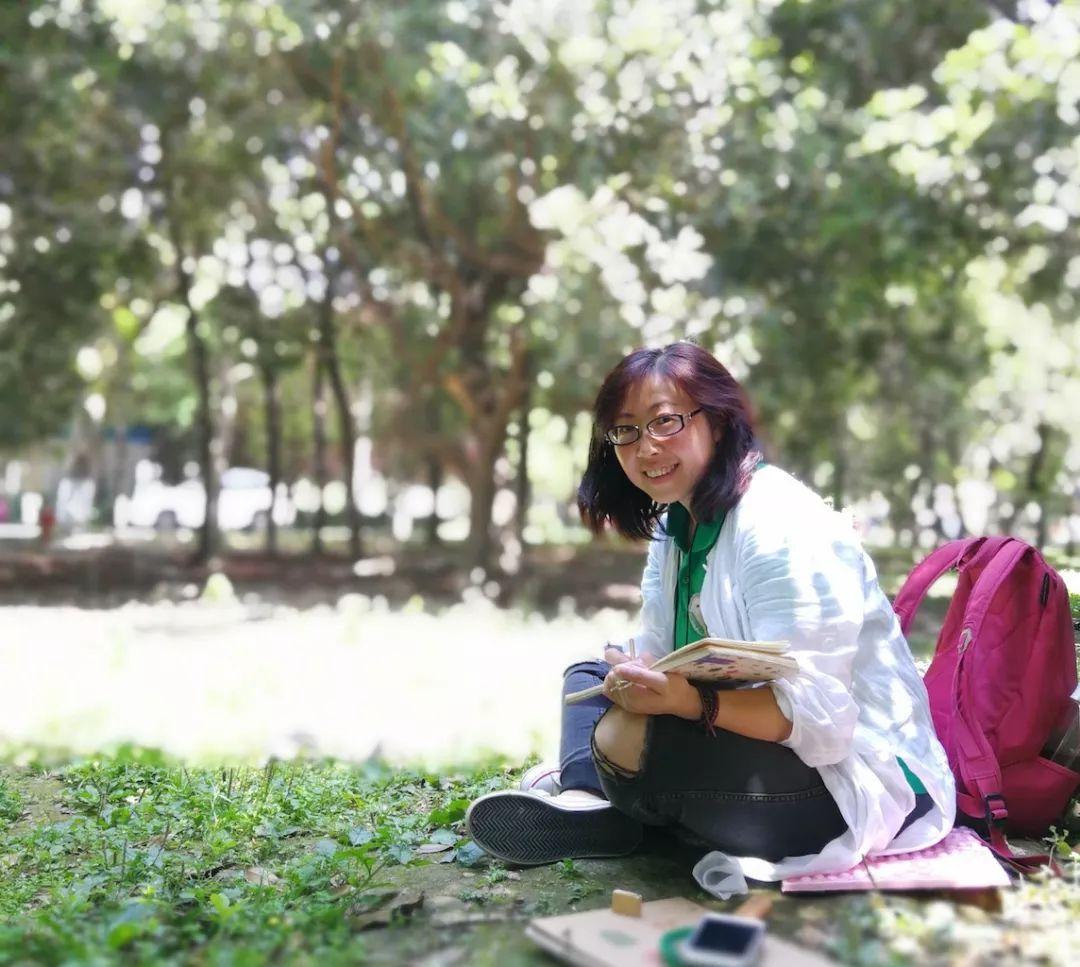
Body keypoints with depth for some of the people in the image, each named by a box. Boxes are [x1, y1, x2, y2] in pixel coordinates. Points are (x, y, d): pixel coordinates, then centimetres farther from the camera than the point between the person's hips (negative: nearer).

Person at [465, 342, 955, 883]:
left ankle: (596, 805, 2)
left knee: (626, 738, -31)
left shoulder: (782, 529, -20)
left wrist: (689, 700, -40)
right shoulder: (677, 524, 10)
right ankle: (586, 800, -13)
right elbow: (656, 661, 6)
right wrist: (633, 680, -18)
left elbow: (819, 719, -27)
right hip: (753, 738, 10)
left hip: (854, 778, -10)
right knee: (591, 673, 14)